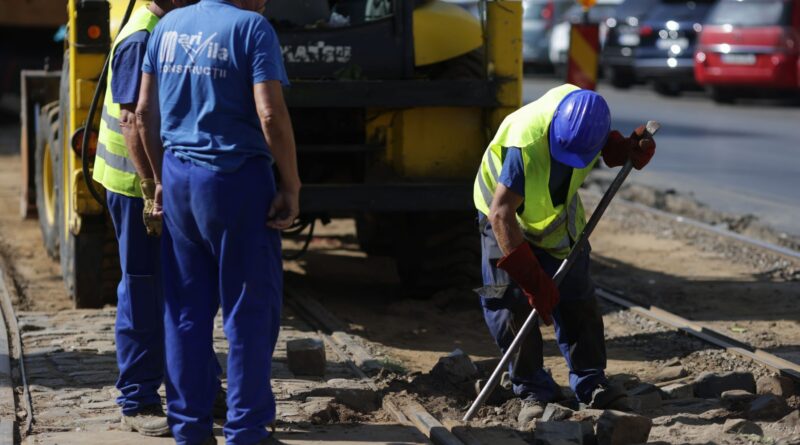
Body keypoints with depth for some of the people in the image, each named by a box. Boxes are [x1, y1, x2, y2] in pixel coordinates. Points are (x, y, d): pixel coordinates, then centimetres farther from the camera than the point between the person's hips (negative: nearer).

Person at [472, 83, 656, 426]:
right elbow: (501, 214, -39)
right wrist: (531, 278, -41)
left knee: (576, 299, 3)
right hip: (507, 216, -5)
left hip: (557, 217, 5)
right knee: (512, 305, -10)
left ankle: (591, 384, 12)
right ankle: (533, 392, -1)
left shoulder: (586, 112, -25)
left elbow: (607, 146, 2)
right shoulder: (526, 144, -41)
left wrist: (630, 150, -22)